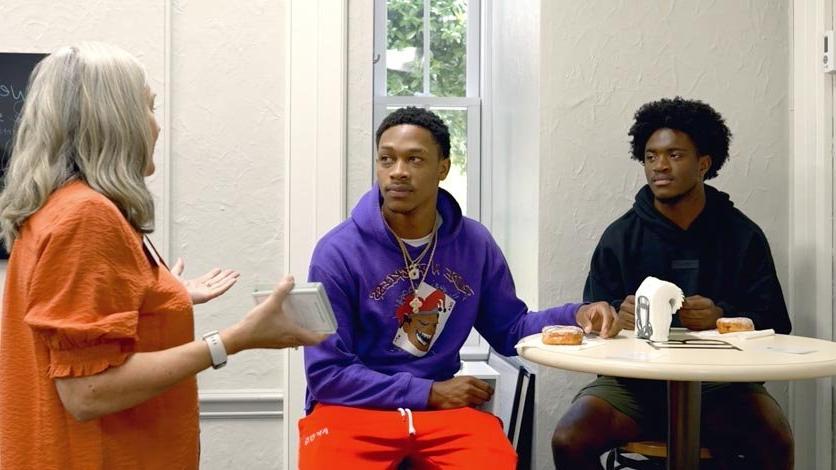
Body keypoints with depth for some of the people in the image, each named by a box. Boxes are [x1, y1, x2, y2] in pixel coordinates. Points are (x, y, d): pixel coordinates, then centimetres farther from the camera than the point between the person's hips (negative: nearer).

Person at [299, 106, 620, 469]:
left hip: (444, 407, 3)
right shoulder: (338, 251, -10)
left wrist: (577, 315, -4)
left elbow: (508, 330, 14)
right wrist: (428, 392, -11)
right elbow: (327, 373, -9)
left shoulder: (474, 243, 4)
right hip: (354, 407, -3)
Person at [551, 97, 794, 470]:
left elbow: (774, 323, 3)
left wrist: (722, 316, -17)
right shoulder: (619, 236, 6)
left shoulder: (743, 236, 6)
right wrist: (618, 316, -18)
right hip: (634, 380, 1)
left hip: (720, 382, 0)